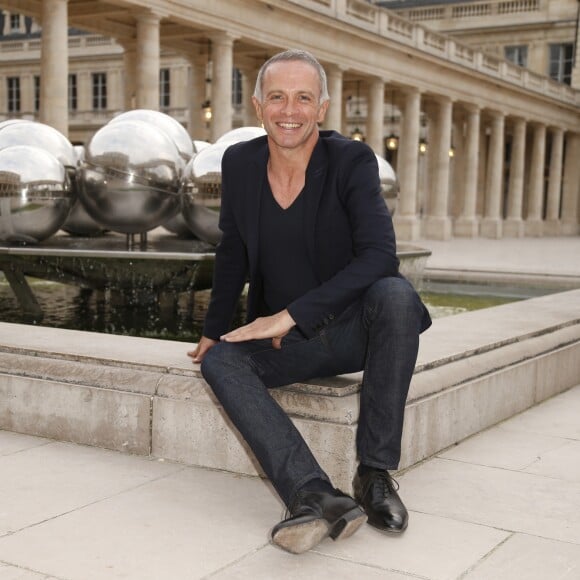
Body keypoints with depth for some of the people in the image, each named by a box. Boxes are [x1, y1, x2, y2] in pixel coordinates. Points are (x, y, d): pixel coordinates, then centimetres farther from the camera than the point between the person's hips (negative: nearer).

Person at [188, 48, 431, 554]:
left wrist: (291, 315, -28)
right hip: (286, 342, 4)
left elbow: (379, 256, -25)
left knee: (396, 295, -35)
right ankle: (318, 498, -40)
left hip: (356, 328, -3)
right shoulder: (240, 162, 0)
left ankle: (376, 472, -24)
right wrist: (214, 332, 15)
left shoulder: (352, 161, -13)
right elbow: (232, 256, 13)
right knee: (219, 360, -24)